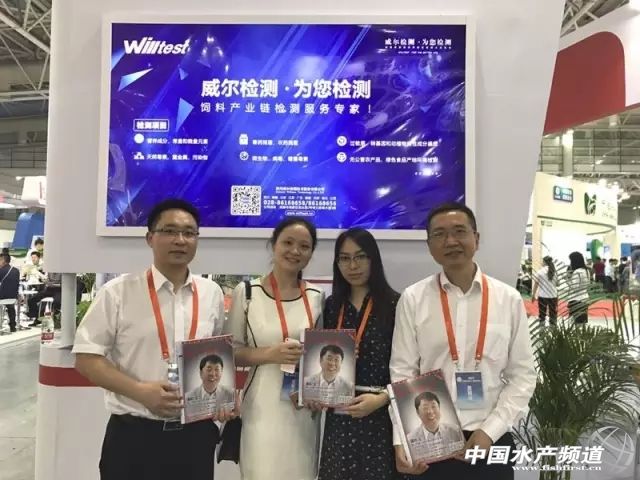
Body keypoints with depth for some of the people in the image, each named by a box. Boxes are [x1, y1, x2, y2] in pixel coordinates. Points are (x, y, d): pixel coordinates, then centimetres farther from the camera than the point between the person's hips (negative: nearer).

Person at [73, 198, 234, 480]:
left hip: (195, 433, 3)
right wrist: (140, 391, -18)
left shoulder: (212, 294, 4)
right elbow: (86, 358, -6)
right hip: (133, 435, -3)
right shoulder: (119, 292, -7)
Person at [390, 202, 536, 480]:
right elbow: (402, 373, -4)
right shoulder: (412, 300, -4)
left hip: (492, 441, 1)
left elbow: (523, 375, 1)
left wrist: (489, 431, -8)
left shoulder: (508, 299, 0)